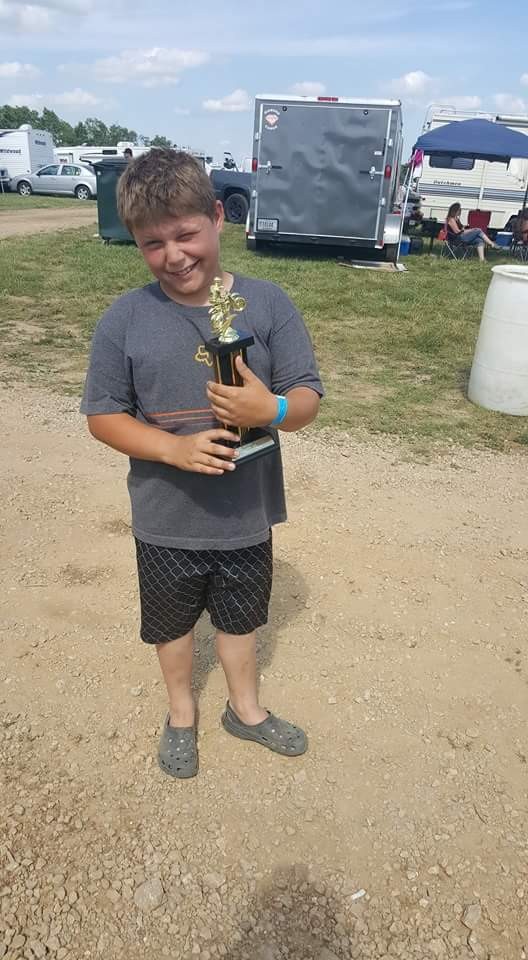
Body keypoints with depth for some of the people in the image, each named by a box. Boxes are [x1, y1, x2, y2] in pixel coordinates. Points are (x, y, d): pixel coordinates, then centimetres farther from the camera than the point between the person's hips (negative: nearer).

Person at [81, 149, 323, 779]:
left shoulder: (267, 303, -11)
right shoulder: (124, 319, -13)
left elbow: (308, 398, -7)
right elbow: (103, 415, -7)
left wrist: (272, 409, -31)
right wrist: (175, 448, -24)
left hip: (247, 516, 1)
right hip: (166, 523, 0)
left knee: (239, 618, 24)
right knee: (172, 624, 22)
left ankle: (246, 710, 52)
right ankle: (181, 714, 51)